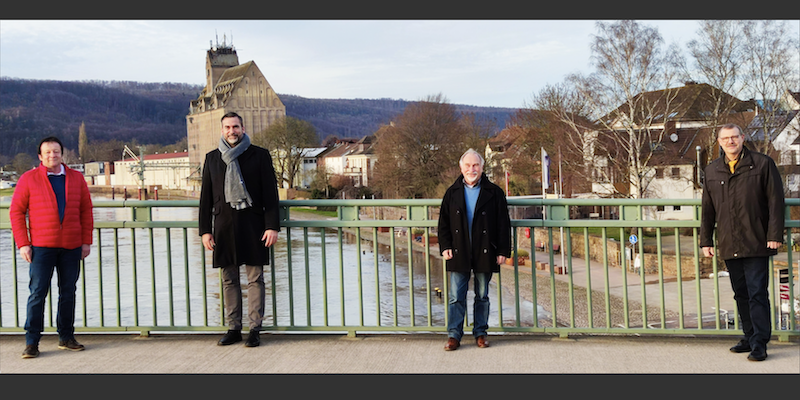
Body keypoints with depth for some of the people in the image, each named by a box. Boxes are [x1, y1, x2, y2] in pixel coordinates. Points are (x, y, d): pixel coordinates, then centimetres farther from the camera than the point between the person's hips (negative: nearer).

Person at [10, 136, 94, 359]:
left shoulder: (76, 178, 9)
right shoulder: (28, 179, 1)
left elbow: (86, 210, 11)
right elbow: (16, 212, 0)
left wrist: (86, 241, 5)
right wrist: (23, 244, -6)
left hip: (71, 247, 3)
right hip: (41, 246, -3)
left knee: (68, 292, 8)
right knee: (38, 292, -4)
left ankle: (66, 338, 17)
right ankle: (32, 342, 2)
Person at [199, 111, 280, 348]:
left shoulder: (260, 156, 3)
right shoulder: (212, 158, 11)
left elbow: (270, 193, 1)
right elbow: (206, 197, 11)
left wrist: (272, 226, -7)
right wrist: (205, 230, 5)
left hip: (252, 224, -3)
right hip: (224, 225, 3)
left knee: (255, 279, -2)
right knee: (229, 280, 6)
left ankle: (255, 330, 3)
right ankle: (233, 328, 14)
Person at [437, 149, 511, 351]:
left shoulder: (494, 192, 2)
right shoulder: (452, 192, 8)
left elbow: (503, 224, 2)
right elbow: (444, 222, 10)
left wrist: (503, 251, -3)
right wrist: (445, 246, -1)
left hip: (484, 254, -1)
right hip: (458, 253, 1)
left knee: (482, 296, 8)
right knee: (456, 296, 0)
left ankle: (480, 333, 18)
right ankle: (454, 335, 6)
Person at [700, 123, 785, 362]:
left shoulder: (762, 164, 0)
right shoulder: (712, 171, 11)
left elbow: (775, 201, -2)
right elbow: (707, 209, 15)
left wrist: (774, 235, -9)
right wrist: (706, 241, 12)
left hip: (756, 244, -4)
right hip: (729, 245, 5)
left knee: (757, 293, -6)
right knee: (741, 294, 11)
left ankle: (759, 344, -4)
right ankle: (750, 337, 20)